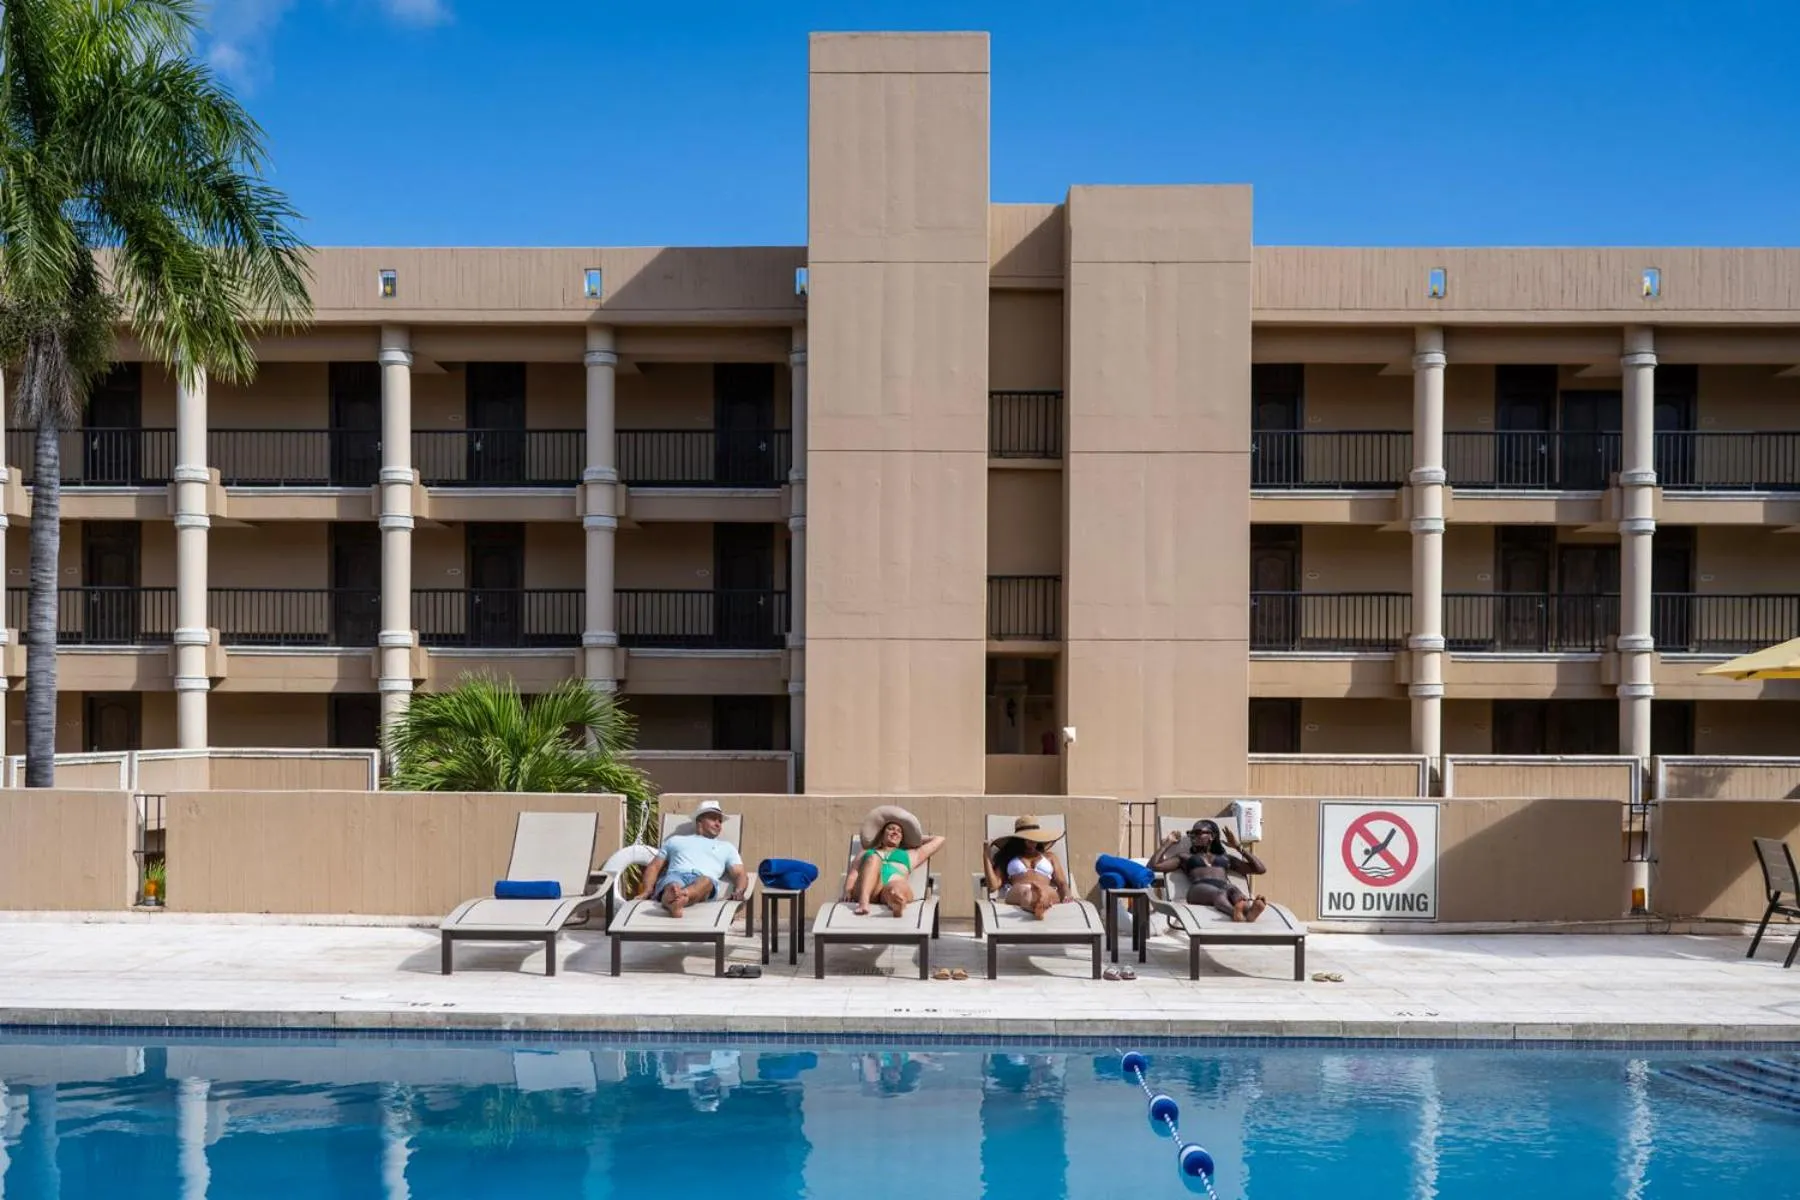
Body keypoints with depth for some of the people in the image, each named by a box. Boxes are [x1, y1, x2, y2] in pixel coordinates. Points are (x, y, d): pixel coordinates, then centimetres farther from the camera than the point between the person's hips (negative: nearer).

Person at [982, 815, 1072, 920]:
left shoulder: (1050, 856, 34)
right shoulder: (1007, 857, 29)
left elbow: (1062, 883, 22)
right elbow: (993, 885, 15)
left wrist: (1066, 896, -1)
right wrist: (987, 857, 13)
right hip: (1015, 894, -1)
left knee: (1046, 892, -40)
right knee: (1024, 891, -41)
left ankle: (1039, 906, -77)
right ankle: (1040, 907, -77)